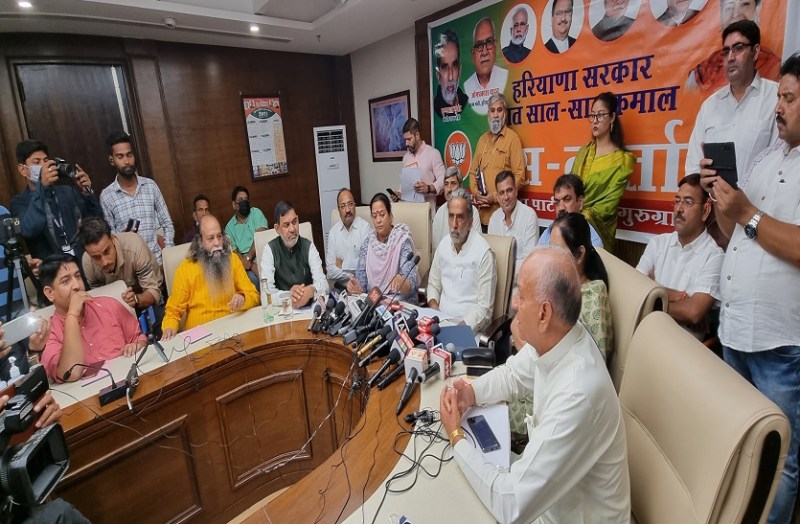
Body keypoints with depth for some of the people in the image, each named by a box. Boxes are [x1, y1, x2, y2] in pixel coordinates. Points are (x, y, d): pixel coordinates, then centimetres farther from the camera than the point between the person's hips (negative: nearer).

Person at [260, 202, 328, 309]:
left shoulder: (308, 246, 3)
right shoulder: (269, 249, -1)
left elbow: (323, 283, -6)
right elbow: (267, 290, -10)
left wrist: (312, 290, -28)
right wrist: (288, 296, -28)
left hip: (309, 306, 0)